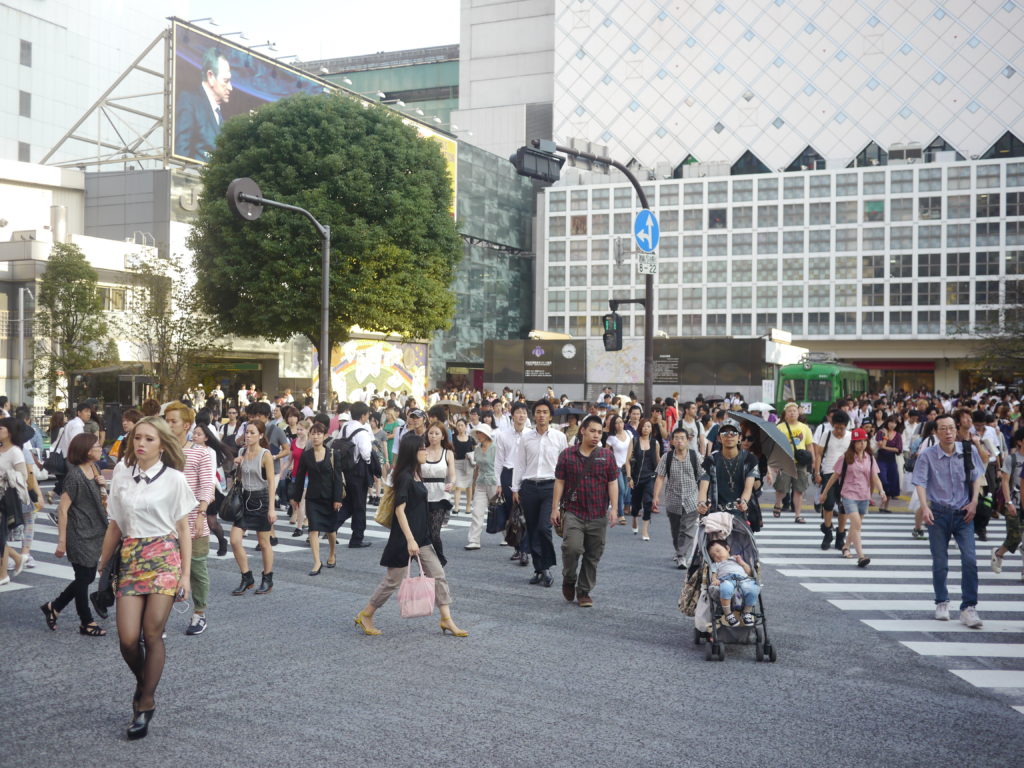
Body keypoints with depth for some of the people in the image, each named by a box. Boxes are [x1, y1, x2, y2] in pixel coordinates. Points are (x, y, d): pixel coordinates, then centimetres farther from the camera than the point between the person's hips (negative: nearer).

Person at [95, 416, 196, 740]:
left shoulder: (174, 479, -2)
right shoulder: (121, 475, 7)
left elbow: (183, 530, 0)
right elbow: (115, 525, 13)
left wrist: (185, 574, -3)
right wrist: (103, 566, 14)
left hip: (164, 558, -3)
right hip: (130, 558, 3)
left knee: (152, 635, -5)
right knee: (127, 639, -5)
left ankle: (145, 704, 12)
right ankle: (144, 683, 25)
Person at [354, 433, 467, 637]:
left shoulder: (415, 475, 10)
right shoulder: (404, 477, -17)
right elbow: (400, 509, -21)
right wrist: (410, 539, -24)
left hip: (421, 536, 9)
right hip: (404, 537, -9)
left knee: (438, 575, 4)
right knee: (394, 580, 2)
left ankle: (447, 620, 8)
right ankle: (365, 615, 18)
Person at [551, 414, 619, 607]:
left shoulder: (607, 455, 6)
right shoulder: (567, 454, 3)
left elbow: (613, 483, 5)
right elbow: (559, 482, 5)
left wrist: (614, 509, -3)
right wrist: (555, 508, 0)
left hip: (598, 515, 2)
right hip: (573, 512, -2)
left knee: (593, 555, 5)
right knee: (572, 547, -17)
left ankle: (584, 592, 19)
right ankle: (569, 580, 10)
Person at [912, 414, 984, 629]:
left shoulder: (969, 450, -1)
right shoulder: (927, 455, -6)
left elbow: (977, 477, 9)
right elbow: (920, 483, -11)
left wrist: (974, 502, -2)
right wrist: (925, 508, -25)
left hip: (963, 513, 1)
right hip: (938, 513, -1)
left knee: (970, 559, -11)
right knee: (940, 562, 8)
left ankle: (969, 607, -4)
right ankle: (942, 603, 26)